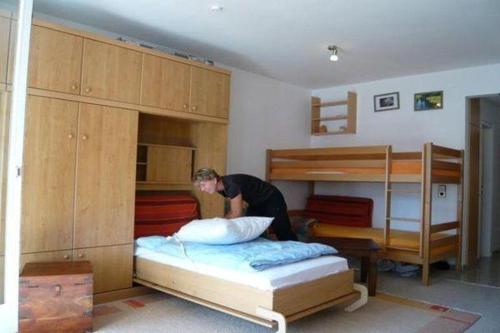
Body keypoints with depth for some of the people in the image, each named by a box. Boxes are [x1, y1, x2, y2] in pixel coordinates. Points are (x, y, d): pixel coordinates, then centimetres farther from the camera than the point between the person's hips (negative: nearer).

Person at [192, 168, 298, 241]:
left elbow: (237, 213, -27)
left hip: (271, 198, -9)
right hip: (256, 203, 9)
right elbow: (233, 210, 4)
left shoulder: (231, 184, -32)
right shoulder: (222, 187, -5)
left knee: (283, 234, -4)